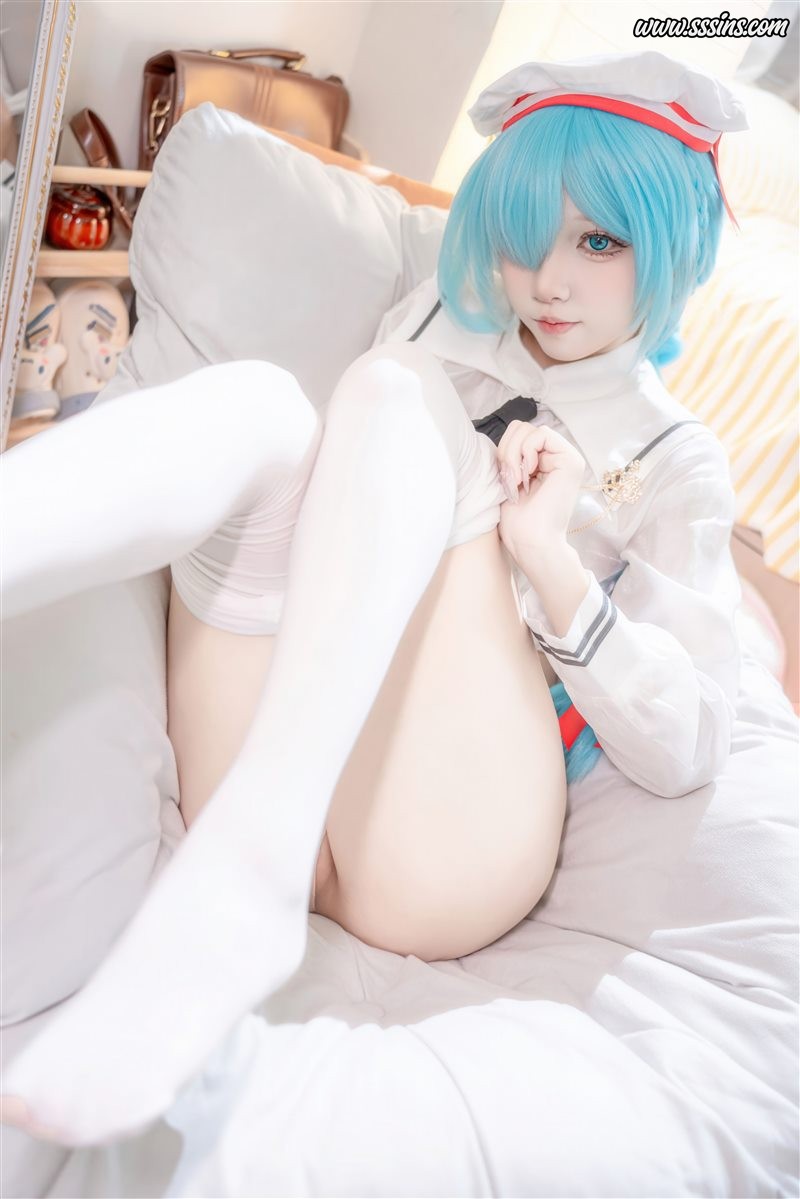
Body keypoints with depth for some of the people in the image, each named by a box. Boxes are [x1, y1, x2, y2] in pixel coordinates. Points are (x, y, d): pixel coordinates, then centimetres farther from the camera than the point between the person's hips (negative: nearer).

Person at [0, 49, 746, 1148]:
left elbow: (686, 750, 1)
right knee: (253, 403, -19)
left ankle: (243, 874, -39)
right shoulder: (448, 315, 19)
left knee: (393, 400, -20)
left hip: (435, 857, -2)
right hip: (264, 779, 3)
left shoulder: (676, 462, 11)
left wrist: (548, 553, -12)